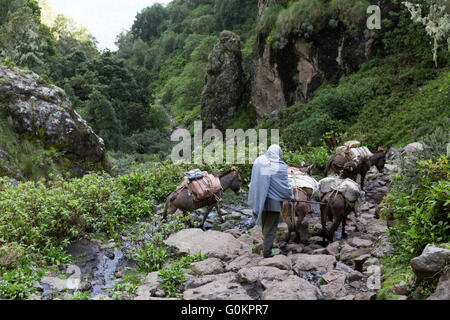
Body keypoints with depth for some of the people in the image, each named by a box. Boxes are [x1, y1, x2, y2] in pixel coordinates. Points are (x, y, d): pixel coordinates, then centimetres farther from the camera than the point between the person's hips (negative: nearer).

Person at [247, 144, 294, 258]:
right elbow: (285, 185, -9)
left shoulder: (258, 161, -3)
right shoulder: (280, 167, -17)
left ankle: (266, 247, 37)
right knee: (271, 227, 9)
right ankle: (267, 252, 15)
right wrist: (291, 197, 9)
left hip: (259, 199, 5)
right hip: (274, 201, -4)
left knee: (264, 225, 24)